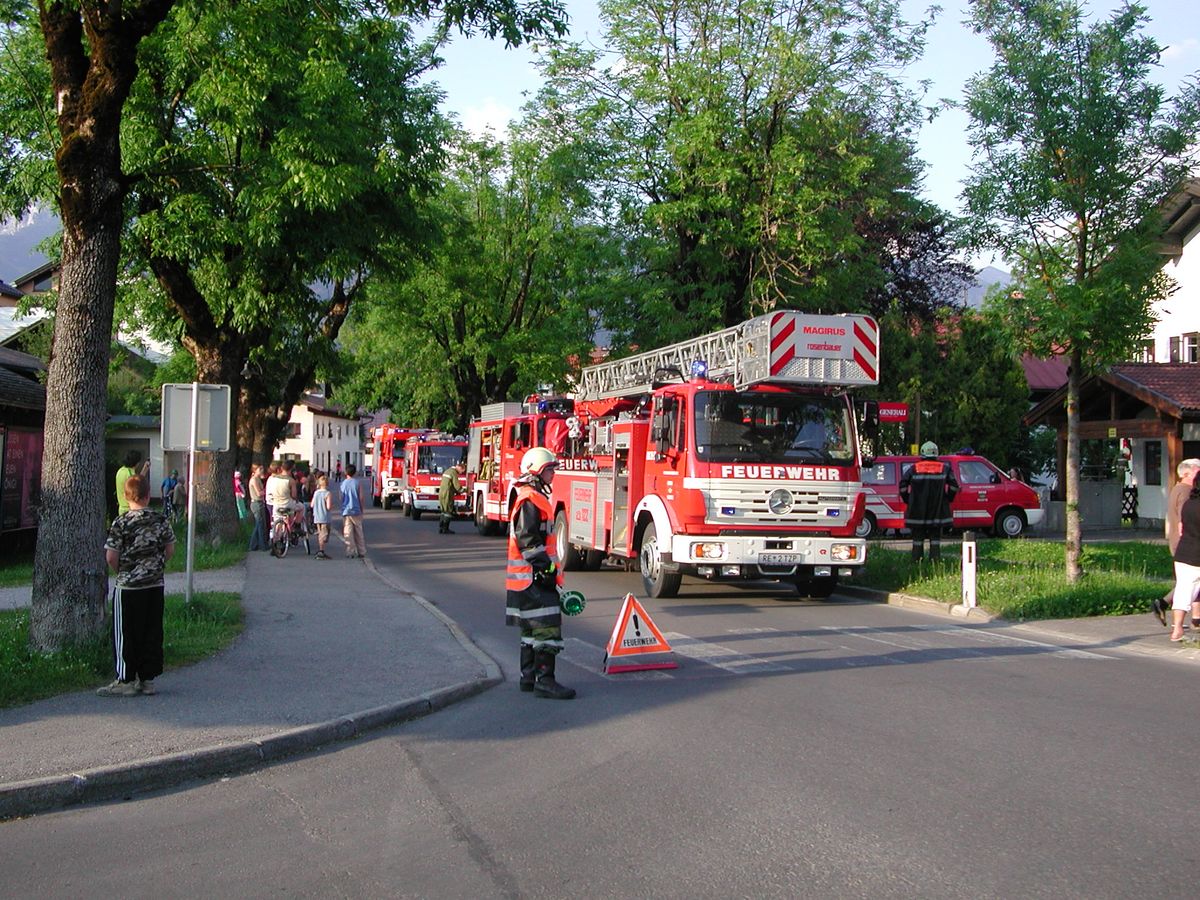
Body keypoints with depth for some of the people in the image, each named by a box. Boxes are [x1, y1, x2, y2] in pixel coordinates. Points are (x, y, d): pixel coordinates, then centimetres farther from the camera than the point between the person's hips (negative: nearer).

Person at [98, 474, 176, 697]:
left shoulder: (122, 522, -12)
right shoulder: (161, 520, 0)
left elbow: (111, 556, -13)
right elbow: (170, 549, 8)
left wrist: (120, 571, 5)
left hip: (128, 587, -4)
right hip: (155, 585, 4)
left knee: (125, 634, 5)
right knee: (152, 632, 10)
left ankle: (125, 681, 8)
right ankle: (147, 679, 15)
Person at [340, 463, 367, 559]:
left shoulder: (343, 484, 1)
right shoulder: (358, 483, -2)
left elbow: (341, 498, 6)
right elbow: (361, 498, -3)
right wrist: (361, 510, 7)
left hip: (346, 511, 0)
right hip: (356, 511, 0)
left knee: (348, 533, 2)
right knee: (358, 533, 9)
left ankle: (350, 553, -2)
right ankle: (361, 552, 12)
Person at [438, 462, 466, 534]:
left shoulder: (447, 471, 19)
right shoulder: (454, 473, -11)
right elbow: (457, 485, -15)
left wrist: (456, 491, 18)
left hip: (441, 494, 9)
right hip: (447, 495, -9)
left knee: (444, 511, 15)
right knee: (448, 511, -3)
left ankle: (441, 528, 14)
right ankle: (445, 529, -4)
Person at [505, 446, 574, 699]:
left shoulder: (536, 498, 20)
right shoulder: (530, 501, -14)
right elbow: (528, 540, -21)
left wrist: (550, 570, 27)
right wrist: (544, 567, -21)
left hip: (528, 578, 11)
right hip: (533, 577, -11)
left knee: (532, 630, 15)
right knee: (547, 628, -12)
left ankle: (528, 677, 20)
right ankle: (544, 681, -13)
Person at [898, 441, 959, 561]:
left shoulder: (914, 468, 3)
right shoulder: (944, 468, 5)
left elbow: (903, 484, -4)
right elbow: (954, 485, -2)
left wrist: (907, 500, 6)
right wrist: (948, 498, 9)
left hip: (917, 510, 0)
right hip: (937, 509, 0)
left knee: (918, 535, 8)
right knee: (935, 535, 6)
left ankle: (917, 558, 8)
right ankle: (935, 557, 3)